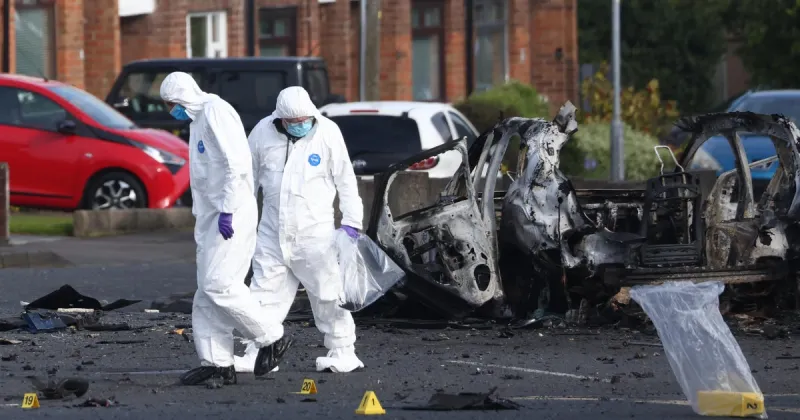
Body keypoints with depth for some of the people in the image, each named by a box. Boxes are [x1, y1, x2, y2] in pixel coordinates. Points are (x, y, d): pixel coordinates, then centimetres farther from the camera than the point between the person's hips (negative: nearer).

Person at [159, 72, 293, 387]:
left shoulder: (217, 113, -12)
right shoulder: (197, 119, 20)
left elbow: (237, 163, -21)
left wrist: (227, 210, -22)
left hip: (231, 216, -10)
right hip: (211, 216, 10)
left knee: (219, 284, -15)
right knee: (207, 290, 6)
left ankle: (271, 338, -2)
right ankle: (217, 363, 6)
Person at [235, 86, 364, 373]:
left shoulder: (327, 133, -8)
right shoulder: (263, 133, -1)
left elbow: (345, 181, -2)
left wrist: (351, 222, -5)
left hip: (315, 231, -3)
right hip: (273, 230, 3)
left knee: (327, 295, 1)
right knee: (265, 293, 3)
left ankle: (343, 353, 11)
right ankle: (257, 354, 8)